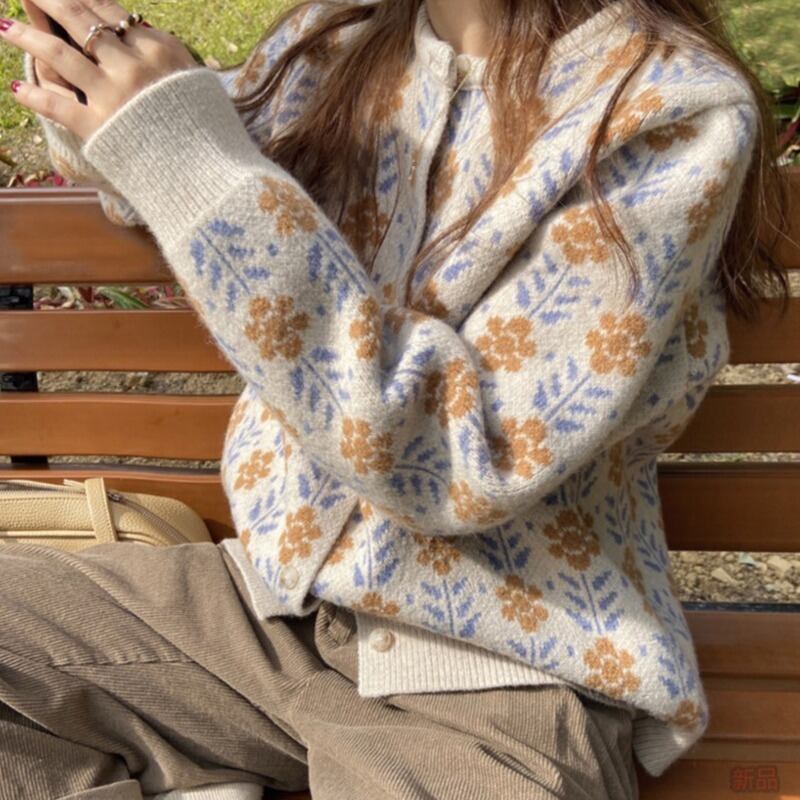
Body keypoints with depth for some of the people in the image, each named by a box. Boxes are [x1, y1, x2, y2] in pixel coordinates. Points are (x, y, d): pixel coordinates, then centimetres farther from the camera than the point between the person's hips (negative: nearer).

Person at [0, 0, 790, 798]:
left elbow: (465, 461, -23)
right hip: (279, 592, 6)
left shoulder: (680, 110, -15)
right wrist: (88, 89, -4)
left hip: (492, 678, -5)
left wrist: (192, 158, -23)